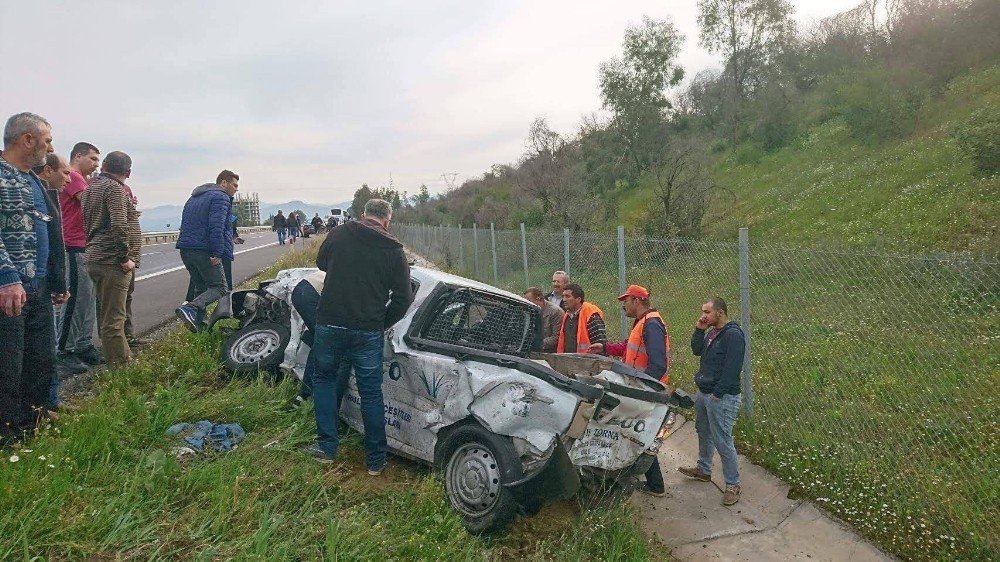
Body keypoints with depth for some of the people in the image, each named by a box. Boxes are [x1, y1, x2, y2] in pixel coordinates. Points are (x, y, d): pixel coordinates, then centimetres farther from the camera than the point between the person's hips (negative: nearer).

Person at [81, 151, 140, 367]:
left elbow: (87, 224, 26)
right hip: (112, 260, -10)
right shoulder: (115, 188, -11)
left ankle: (123, 356, 28)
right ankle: (120, 365, -3)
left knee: (108, 314, 17)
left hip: (95, 258, 10)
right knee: (113, 319, -7)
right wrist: (126, 258, -17)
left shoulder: (92, 186, 18)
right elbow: (119, 225, -21)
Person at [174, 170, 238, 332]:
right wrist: (218, 253, -21)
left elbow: (185, 223, 27)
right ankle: (190, 308, -26)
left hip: (185, 250, 9)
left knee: (201, 286, 18)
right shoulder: (221, 198, -7)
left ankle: (198, 322, 15)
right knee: (219, 288, -6)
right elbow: (216, 226, -20)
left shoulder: (194, 197, 24)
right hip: (204, 250, -9)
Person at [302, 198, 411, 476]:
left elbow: (321, 263, 20)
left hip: (329, 325, 1)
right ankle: (376, 460, 19)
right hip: (368, 332, 0)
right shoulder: (393, 251, -2)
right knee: (371, 393, 10)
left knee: (325, 379, 22)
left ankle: (327, 447, 23)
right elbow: (403, 298, -1)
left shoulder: (337, 235, 0)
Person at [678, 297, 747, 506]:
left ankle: (733, 485, 9)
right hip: (703, 393, 10)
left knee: (722, 442, -4)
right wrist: (699, 330, 0)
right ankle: (703, 470, 39)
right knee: (704, 433, 22)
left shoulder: (733, 335, -18)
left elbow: (732, 368, -22)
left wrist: (717, 393, -22)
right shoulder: (712, 332, 11)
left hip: (722, 398, -10)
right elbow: (696, 350, 13)